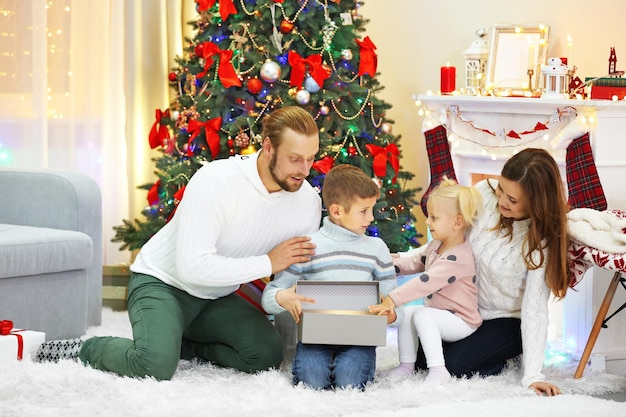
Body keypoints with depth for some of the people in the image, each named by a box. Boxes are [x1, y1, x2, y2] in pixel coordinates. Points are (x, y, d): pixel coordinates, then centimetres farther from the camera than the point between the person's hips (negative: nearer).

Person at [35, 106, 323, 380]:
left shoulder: (309, 201, -9)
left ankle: (178, 341, 6)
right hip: (162, 282, -6)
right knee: (156, 365, -32)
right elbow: (193, 267, -34)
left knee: (267, 354, -17)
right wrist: (268, 263, -29)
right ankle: (84, 350, -1)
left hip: (217, 297, 7)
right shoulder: (216, 181, -28)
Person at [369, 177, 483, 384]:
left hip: (462, 321, -10)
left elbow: (426, 282, -36)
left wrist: (392, 299, -42)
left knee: (422, 315, -28)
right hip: (440, 314, 10)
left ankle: (438, 371, -28)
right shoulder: (436, 246, 6)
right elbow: (415, 262, 19)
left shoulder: (457, 258, -27)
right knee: (407, 312, -2)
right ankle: (407, 365, 5)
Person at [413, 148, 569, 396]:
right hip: (466, 308, 5)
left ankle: (511, 357, 7)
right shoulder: (484, 194, -18)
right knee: (420, 359, -1)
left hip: (507, 321, -5)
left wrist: (532, 375, -32)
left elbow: (534, 306, -27)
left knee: (455, 364, -22)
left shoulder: (542, 241, -26)